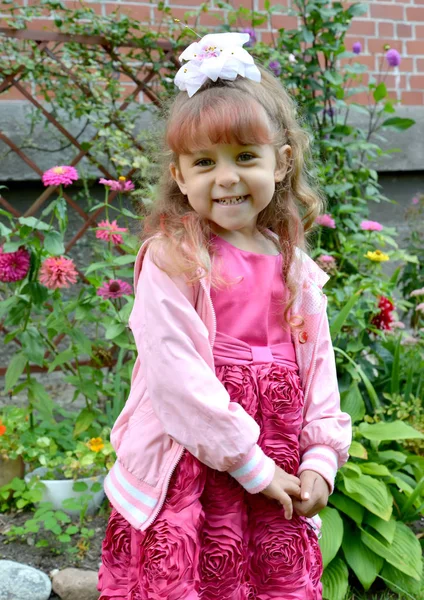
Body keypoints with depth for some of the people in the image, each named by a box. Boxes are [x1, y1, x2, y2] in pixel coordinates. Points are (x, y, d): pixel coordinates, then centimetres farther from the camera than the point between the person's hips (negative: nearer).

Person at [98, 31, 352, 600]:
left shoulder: (297, 269, 6)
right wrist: (253, 466, -14)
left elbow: (318, 366, 10)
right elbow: (177, 377, -17)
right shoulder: (170, 261, -11)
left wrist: (321, 461, -1)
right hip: (188, 477, -5)